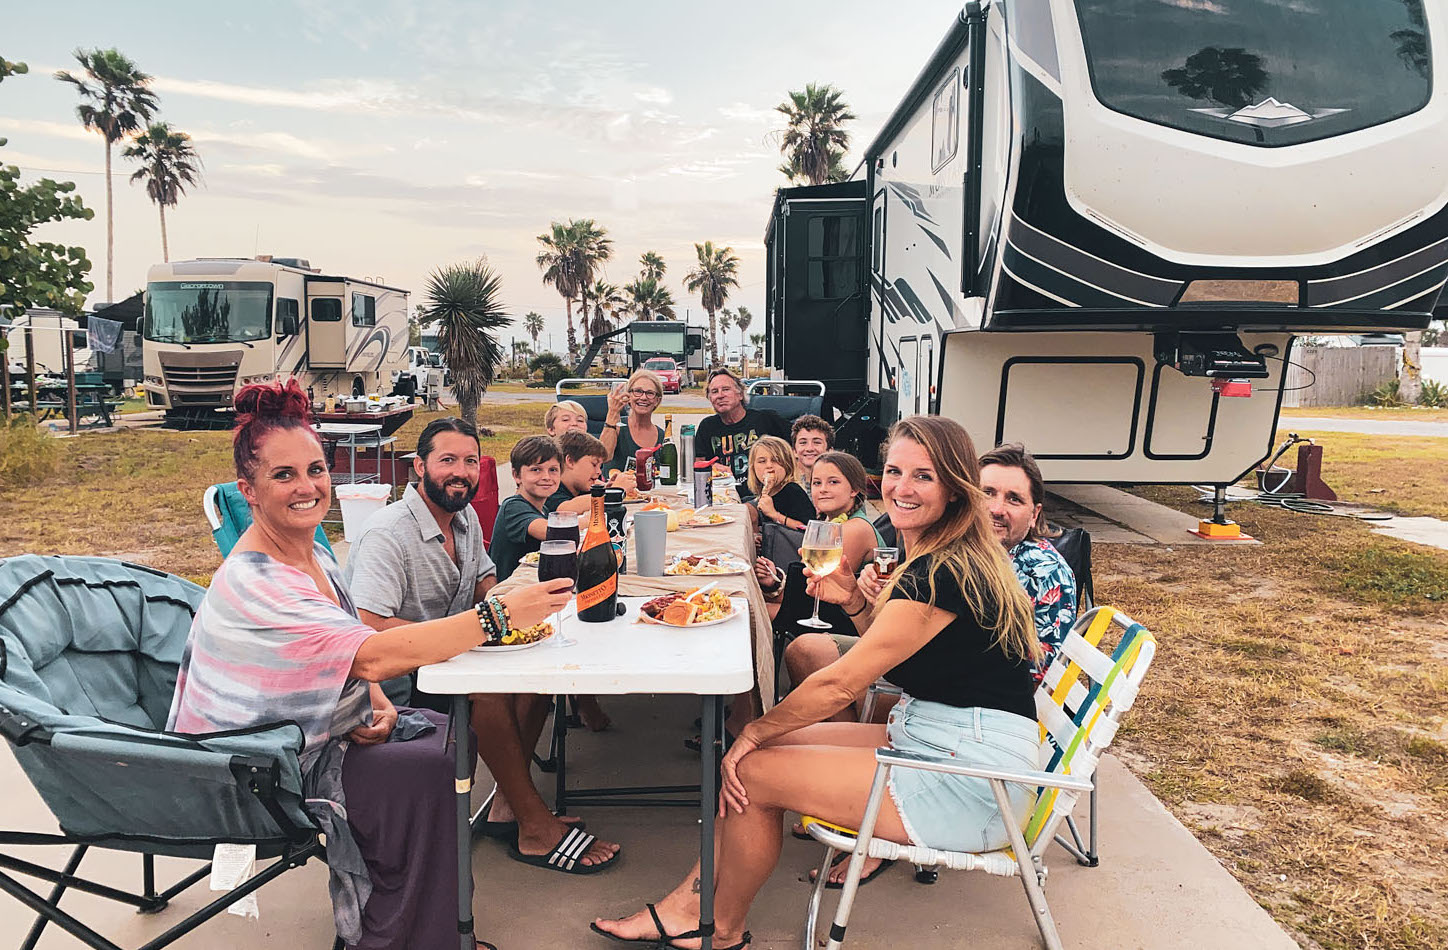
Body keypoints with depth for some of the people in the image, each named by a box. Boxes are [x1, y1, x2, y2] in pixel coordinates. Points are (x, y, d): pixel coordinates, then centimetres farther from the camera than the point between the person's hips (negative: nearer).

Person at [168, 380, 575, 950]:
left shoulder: (313, 554, 3)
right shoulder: (251, 583, -27)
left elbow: (350, 659, 12)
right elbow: (375, 656, -36)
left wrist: (378, 705, -10)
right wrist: (498, 616, -41)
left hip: (324, 728, 8)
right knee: (432, 773, -21)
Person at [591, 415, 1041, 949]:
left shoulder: (943, 574, -22)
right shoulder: (941, 560, 8)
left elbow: (840, 685, -20)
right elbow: (895, 655, 17)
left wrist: (754, 732, -7)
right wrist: (855, 603, -1)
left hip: (973, 780, -10)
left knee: (754, 770, -8)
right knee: (769, 747, 5)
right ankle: (687, 906, 12)